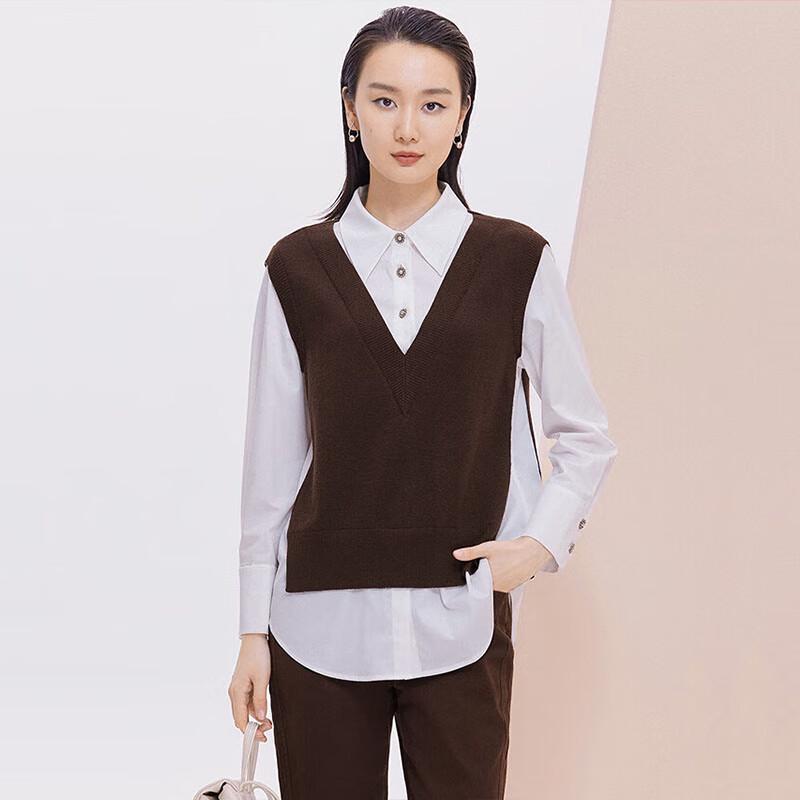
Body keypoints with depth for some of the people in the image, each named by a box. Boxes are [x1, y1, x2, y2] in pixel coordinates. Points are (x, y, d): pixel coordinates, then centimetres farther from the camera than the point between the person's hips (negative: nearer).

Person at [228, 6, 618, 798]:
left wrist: (541, 541, -6)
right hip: (320, 621, 1)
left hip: (462, 623, 0)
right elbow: (271, 461, 4)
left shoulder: (517, 262, -1)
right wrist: (253, 631, 6)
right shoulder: (299, 269, 1)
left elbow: (586, 436, 9)